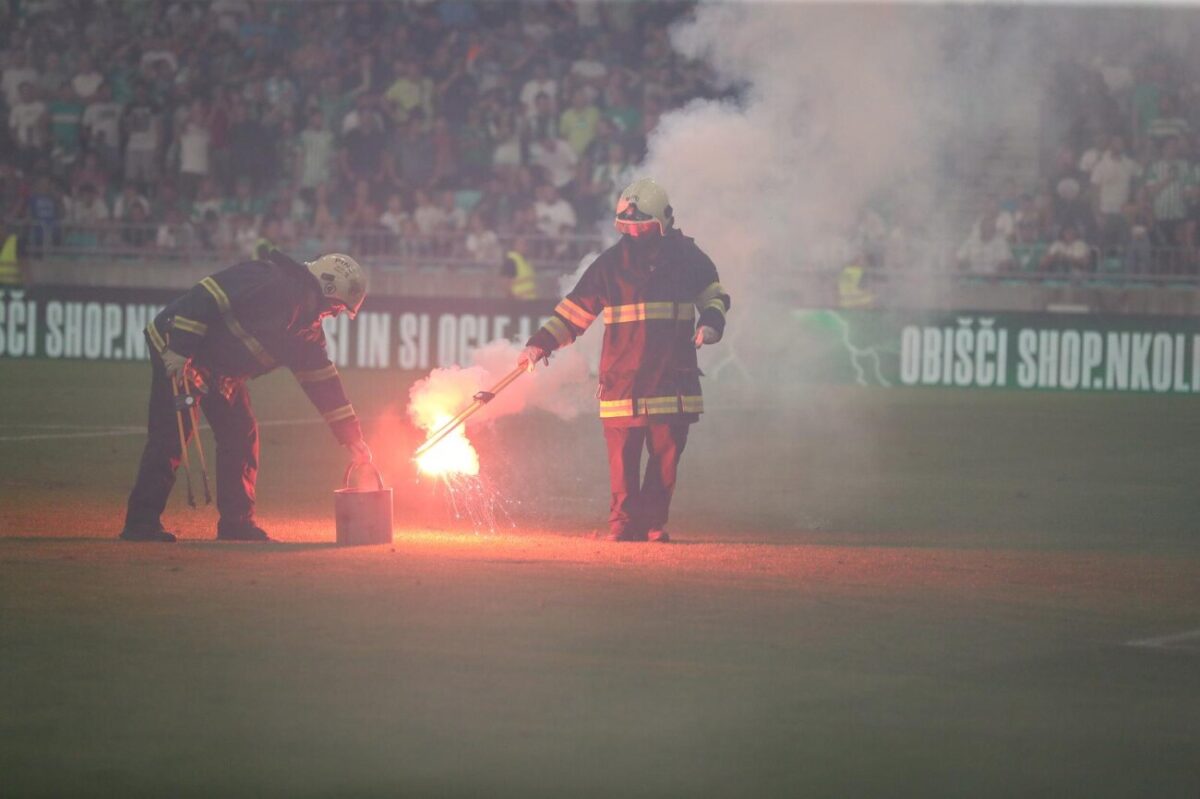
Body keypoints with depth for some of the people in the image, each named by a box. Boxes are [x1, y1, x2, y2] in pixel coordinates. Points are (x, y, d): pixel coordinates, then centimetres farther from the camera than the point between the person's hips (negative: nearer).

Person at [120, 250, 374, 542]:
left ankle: (237, 523, 10)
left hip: (219, 369, 10)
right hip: (176, 350, -10)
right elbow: (207, 296, -28)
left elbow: (321, 379, 12)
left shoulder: (306, 326, 7)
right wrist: (179, 350, -30)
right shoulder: (275, 285, -23)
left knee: (240, 435, 5)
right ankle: (141, 523, -8)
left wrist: (352, 437, 10)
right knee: (171, 436, -11)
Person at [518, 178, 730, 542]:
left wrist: (711, 323, -3)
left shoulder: (686, 257, 6)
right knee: (623, 453, -3)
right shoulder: (612, 263, 5)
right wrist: (540, 344, -3)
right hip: (622, 375, 0)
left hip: (673, 374, 0)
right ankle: (623, 522, 8)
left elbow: (714, 294, 19)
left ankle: (653, 523, 9)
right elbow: (574, 311, 7)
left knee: (666, 452, -1)